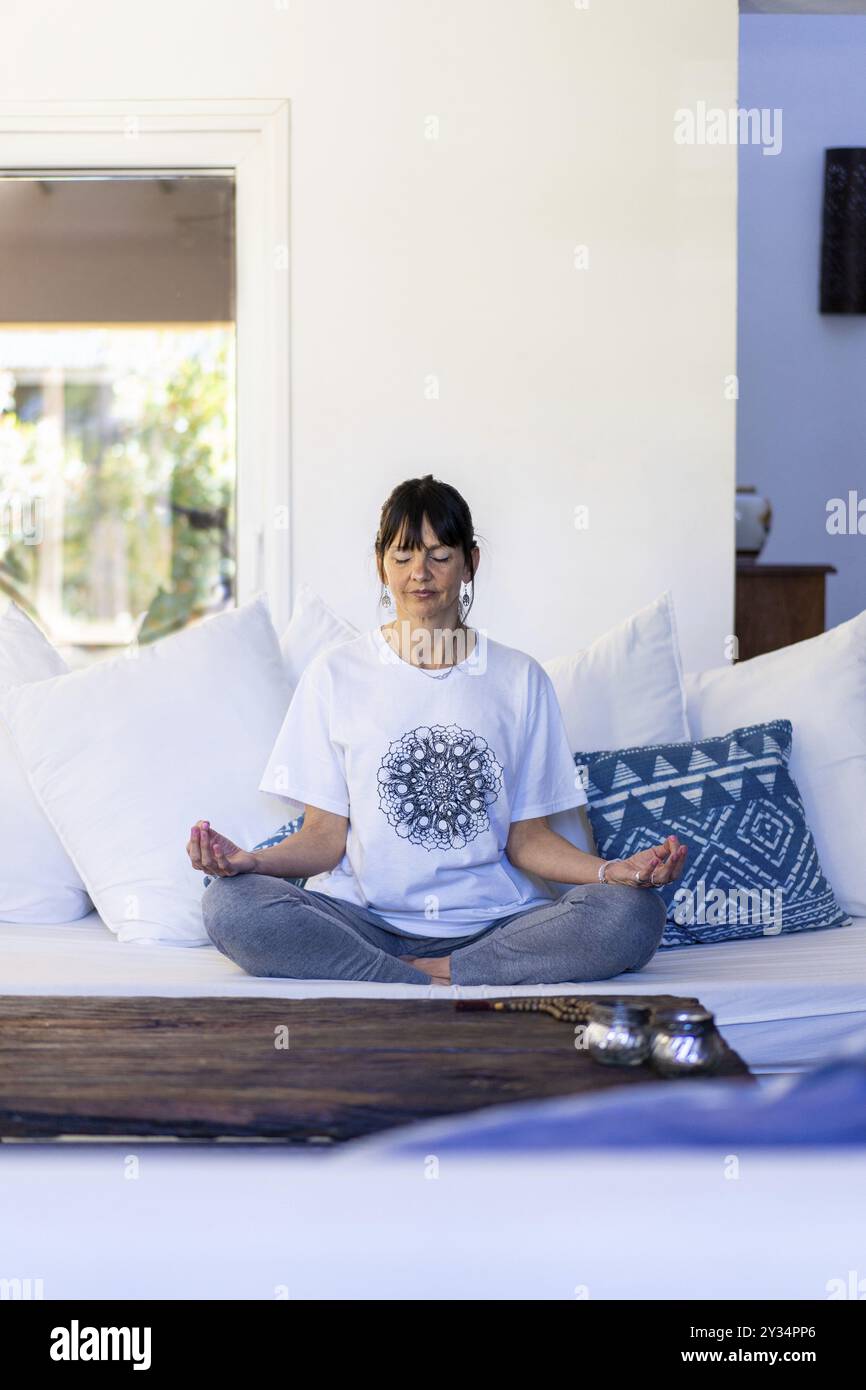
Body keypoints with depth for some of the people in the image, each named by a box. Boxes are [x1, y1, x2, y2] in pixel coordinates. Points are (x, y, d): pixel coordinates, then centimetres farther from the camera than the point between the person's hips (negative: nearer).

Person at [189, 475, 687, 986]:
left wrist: (612, 871, -11)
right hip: (363, 919, -1)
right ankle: (438, 987, -25)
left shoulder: (521, 679, 10)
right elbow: (326, 835, 4)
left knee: (634, 914, -26)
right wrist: (251, 861, -18)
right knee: (229, 903, -29)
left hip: (493, 924, 1)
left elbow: (527, 837, 9)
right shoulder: (336, 674, 7)